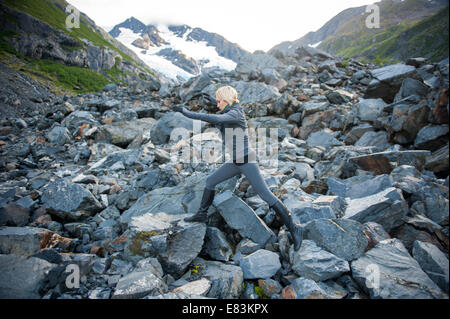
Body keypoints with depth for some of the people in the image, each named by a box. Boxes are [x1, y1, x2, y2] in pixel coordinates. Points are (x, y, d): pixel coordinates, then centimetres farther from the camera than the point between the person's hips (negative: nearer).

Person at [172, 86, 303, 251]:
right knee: (210, 181, 13)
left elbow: (215, 119, -36)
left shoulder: (234, 113, -19)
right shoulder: (229, 113, 10)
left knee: (266, 195, -9)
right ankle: (202, 214, 29)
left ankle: (293, 228, 0)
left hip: (247, 161, -9)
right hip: (235, 161, 9)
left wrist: (187, 112, -32)